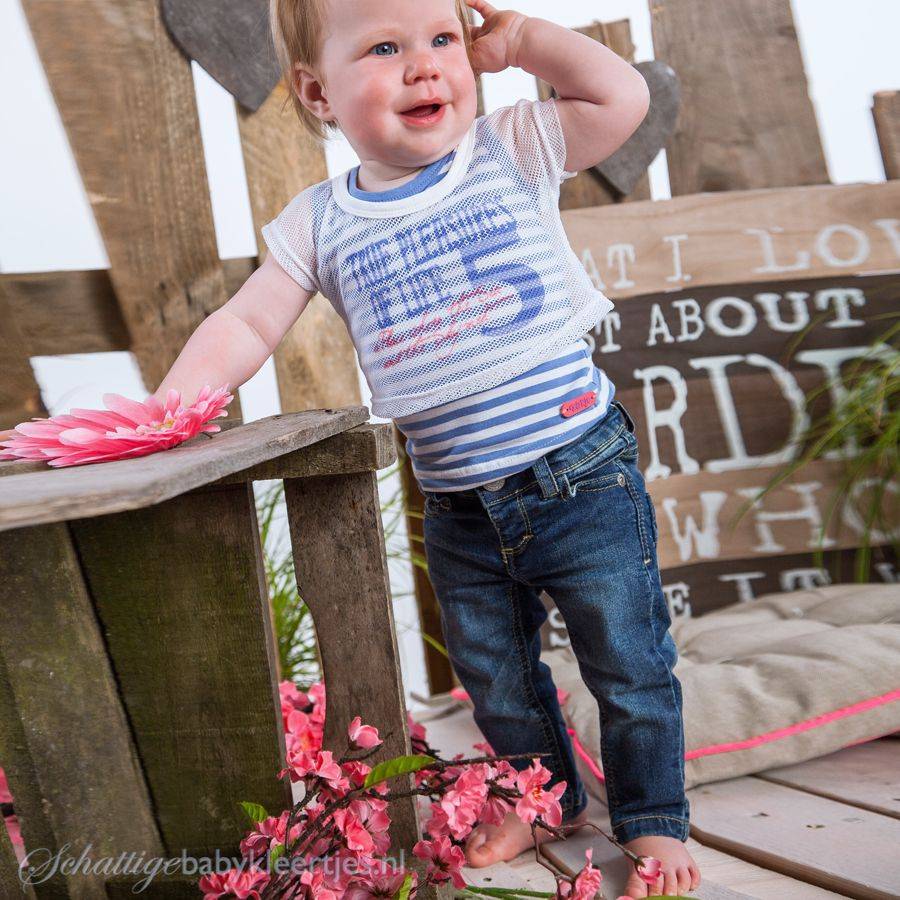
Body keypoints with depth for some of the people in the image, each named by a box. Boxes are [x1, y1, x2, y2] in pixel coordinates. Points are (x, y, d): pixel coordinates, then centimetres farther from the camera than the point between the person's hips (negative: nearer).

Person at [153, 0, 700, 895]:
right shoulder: (319, 223, 0)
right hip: (460, 512, 3)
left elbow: (624, 95, -7)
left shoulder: (512, 147, -3)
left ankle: (653, 821, 35)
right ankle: (545, 796, 47)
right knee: (495, 679, 20)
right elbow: (244, 326, 1)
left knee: (628, 668, 10)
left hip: (583, 476, -2)